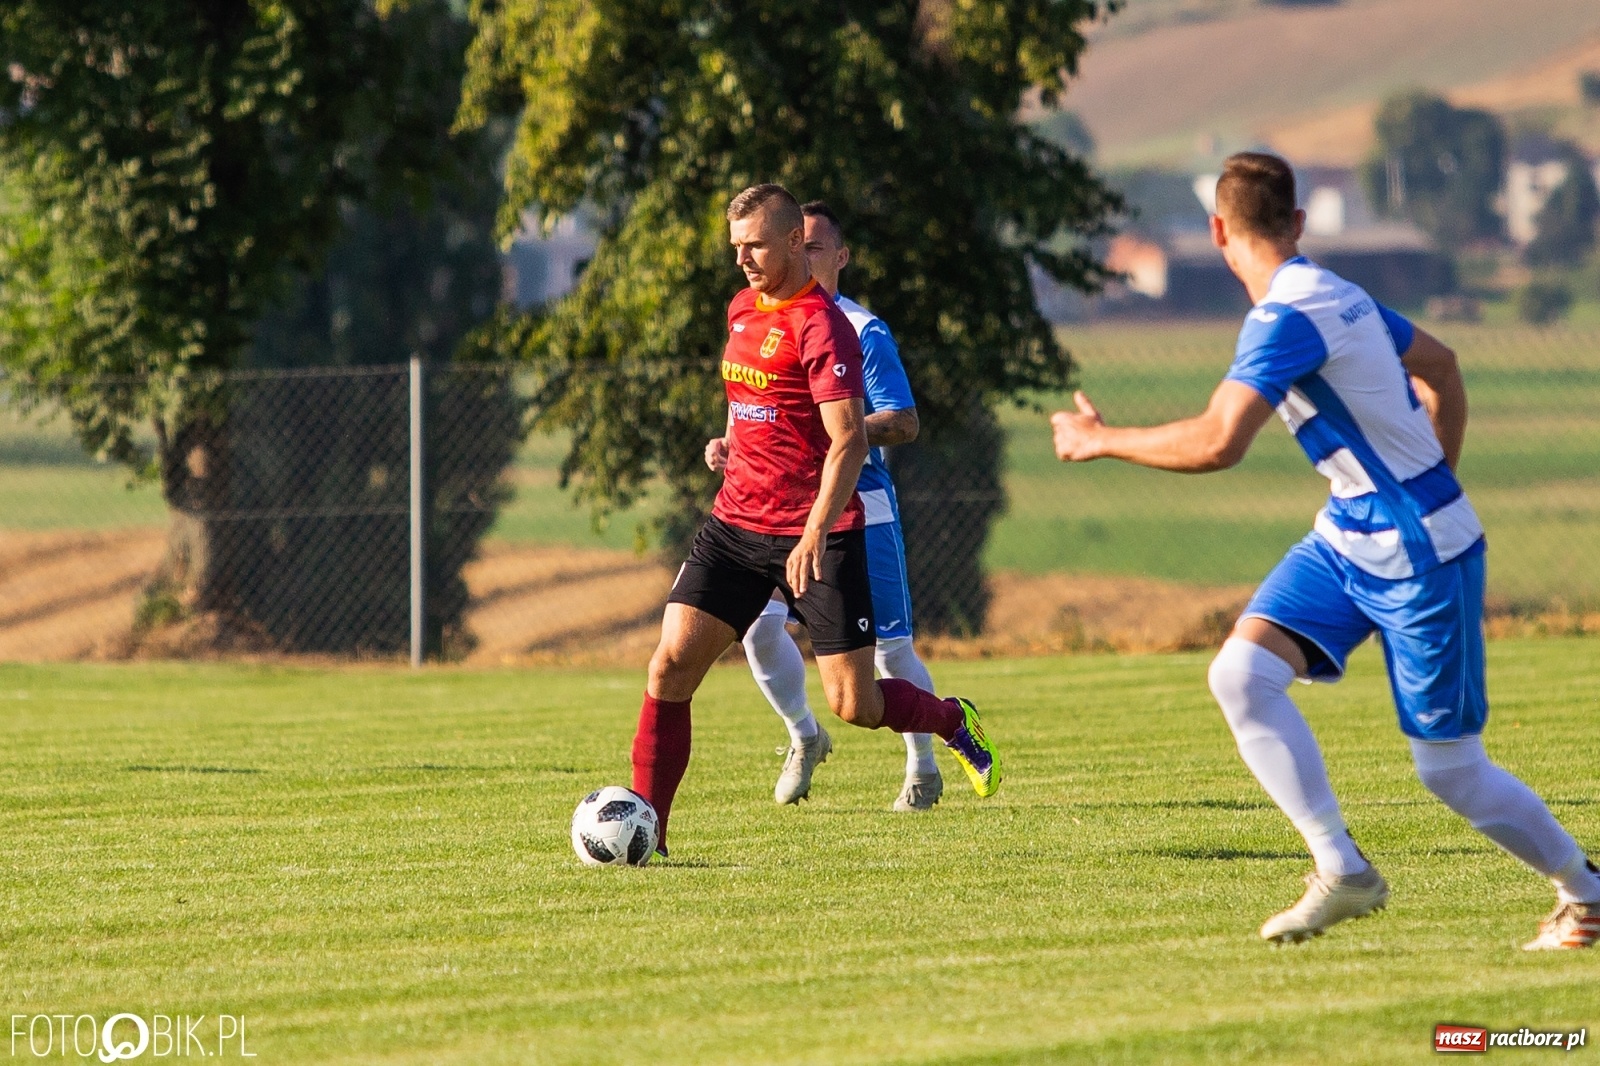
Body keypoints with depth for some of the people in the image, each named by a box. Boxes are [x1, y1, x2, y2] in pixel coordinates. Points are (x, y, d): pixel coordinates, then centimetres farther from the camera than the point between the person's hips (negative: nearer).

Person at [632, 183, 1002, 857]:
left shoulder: (821, 325, -14)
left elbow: (849, 441, -22)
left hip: (817, 535, -7)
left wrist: (815, 534, -30)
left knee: (853, 704, -5)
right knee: (670, 664, -8)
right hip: (735, 523, 7)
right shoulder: (742, 310, 11)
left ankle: (953, 722, 27)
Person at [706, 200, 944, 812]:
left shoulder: (864, 333, -9)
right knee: (758, 624, -14)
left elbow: (905, 423, -12)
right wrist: (729, 446, 0)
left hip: (861, 511, -5)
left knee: (890, 648, 0)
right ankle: (804, 738, 10)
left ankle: (923, 771, 19)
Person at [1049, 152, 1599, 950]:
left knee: (1450, 771, 1)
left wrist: (1100, 440, -16)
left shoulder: (1287, 316, -21)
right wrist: (1431, 482, 25)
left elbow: (1215, 444, -30)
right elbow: (1440, 366, 21)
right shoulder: (1331, 294, 7)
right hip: (1348, 536, 9)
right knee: (1241, 674, -10)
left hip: (1417, 554, -9)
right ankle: (1343, 872, -8)